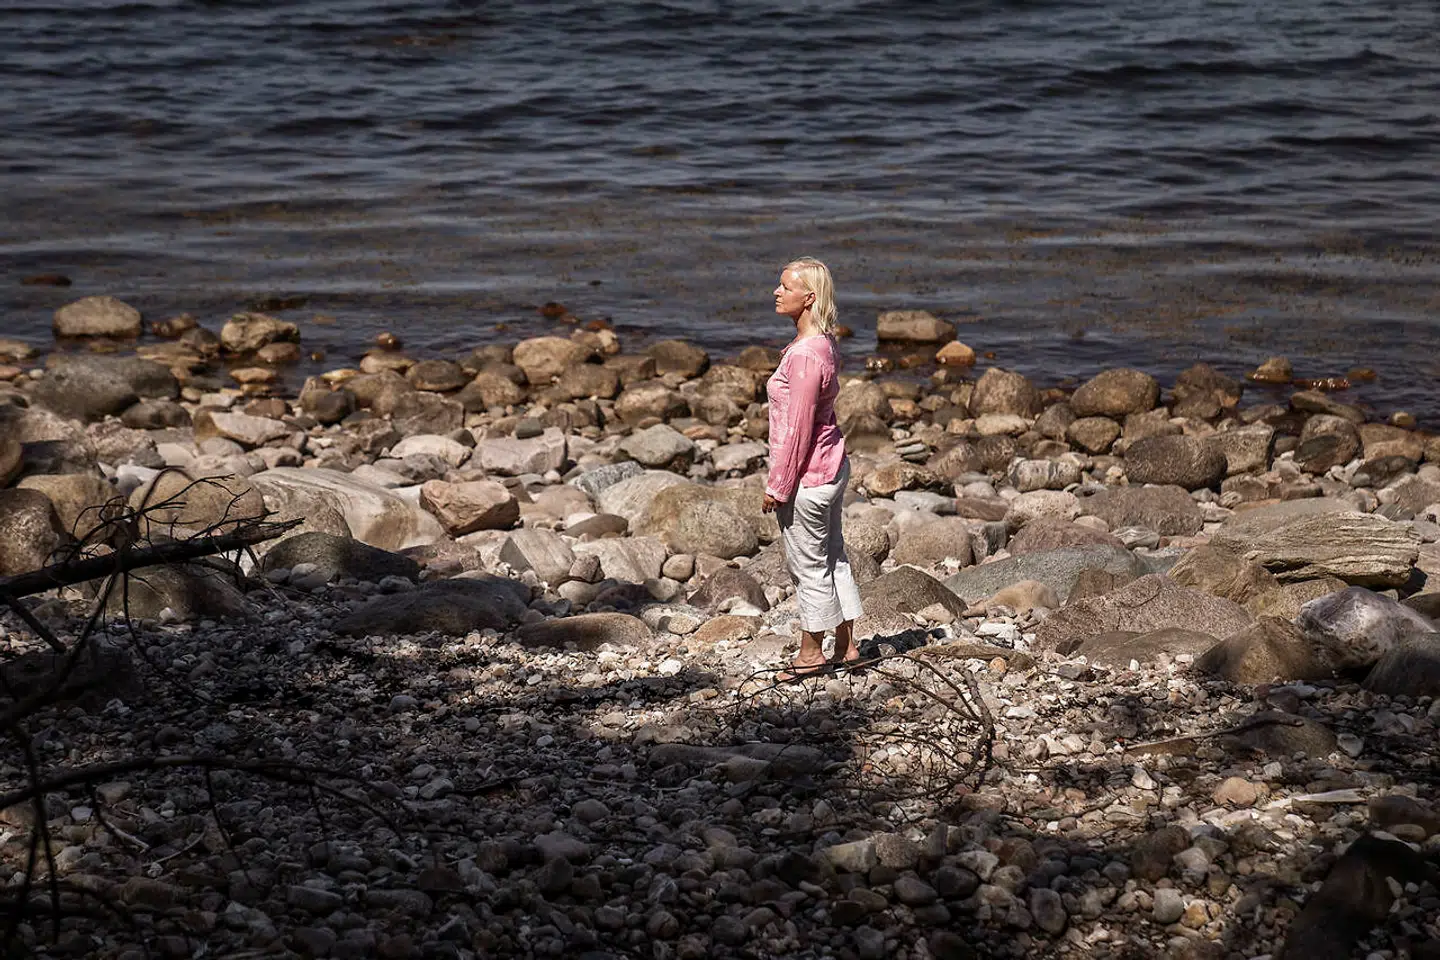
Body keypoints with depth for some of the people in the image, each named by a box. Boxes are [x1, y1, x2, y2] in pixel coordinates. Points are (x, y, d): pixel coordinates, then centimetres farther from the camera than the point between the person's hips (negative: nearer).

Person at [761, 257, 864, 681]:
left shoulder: (805, 355, -25)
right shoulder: (824, 343, 5)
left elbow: (797, 428, -23)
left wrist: (778, 485, -16)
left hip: (807, 475, -10)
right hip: (832, 466, 10)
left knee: (809, 565, 6)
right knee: (832, 557, 17)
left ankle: (811, 652, 20)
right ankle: (846, 647, 26)